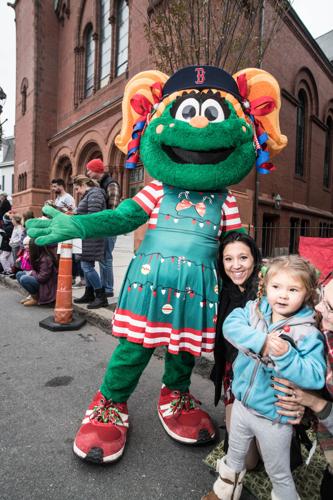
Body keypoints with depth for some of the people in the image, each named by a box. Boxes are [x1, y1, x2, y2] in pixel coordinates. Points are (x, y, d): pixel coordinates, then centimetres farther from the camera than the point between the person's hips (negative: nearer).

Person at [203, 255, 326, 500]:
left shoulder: (308, 334, -21)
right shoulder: (254, 310, -11)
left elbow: (315, 377, -26)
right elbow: (230, 325, -24)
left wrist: (286, 355, -40)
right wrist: (262, 341, -34)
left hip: (274, 418, -4)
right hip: (242, 404, 5)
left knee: (279, 473, 22)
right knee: (235, 456, 31)